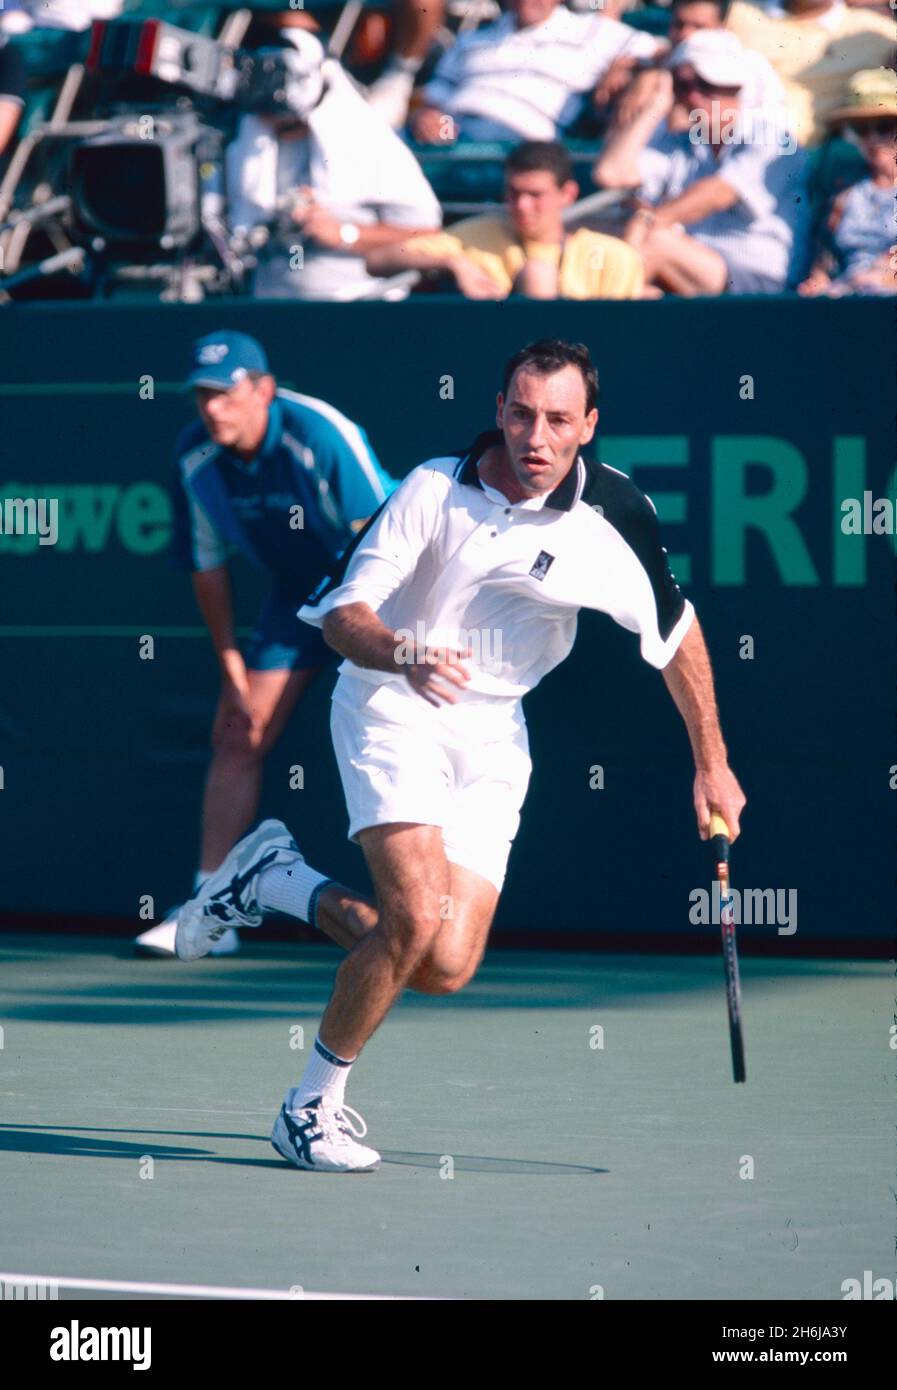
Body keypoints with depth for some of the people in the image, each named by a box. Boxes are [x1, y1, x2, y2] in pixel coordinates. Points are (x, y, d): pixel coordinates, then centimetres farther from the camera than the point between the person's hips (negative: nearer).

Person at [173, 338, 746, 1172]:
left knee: (446, 967, -8)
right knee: (417, 912, -24)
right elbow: (343, 615, -13)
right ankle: (312, 1105, -5)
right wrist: (405, 652, -34)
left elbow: (678, 635, 6)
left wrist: (711, 764, 8)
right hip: (392, 705, -3)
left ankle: (276, 879, 17)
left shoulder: (615, 515, -9)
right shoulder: (434, 489, -14)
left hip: (492, 735, 3)